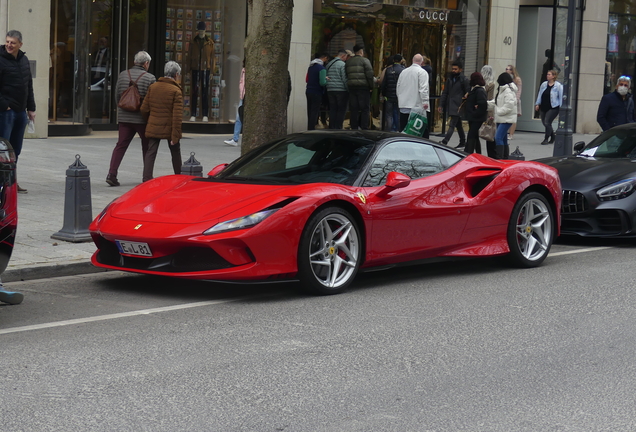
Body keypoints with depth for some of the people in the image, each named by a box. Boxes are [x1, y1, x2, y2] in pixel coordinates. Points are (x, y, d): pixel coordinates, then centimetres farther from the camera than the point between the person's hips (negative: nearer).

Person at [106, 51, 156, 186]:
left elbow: (117, 96, 11)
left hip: (124, 117, 4)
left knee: (121, 145, 4)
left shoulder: (123, 75, 5)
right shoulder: (149, 78, -8)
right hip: (142, 118, -3)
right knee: (147, 146, 12)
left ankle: (112, 174, -9)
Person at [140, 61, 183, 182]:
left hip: (153, 127, 3)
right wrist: (175, 136, -17)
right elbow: (177, 115, -17)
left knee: (151, 152, 3)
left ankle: (147, 179, -8)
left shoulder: (153, 87, 2)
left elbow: (144, 109, 4)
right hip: (169, 127, -3)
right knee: (175, 153, 15)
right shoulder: (176, 91, -12)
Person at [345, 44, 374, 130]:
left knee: (354, 109, 7)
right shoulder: (365, 60, -3)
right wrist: (371, 86, -3)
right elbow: (370, 74, -10)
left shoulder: (348, 62, 15)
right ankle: (364, 128, -7)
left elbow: (346, 75, 12)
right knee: (365, 109, -2)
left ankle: (354, 128, 6)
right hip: (363, 87, -5)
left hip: (352, 87, 5)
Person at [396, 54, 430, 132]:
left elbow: (398, 88, 20)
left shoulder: (403, 72, 14)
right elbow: (423, 88, -14)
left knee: (403, 127, 6)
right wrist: (425, 101, -14)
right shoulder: (422, 72, -5)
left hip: (403, 106, 6)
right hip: (416, 106, -6)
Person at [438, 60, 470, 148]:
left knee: (452, 125, -13)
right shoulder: (450, 79, 14)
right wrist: (441, 105, 10)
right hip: (450, 106, 7)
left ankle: (444, 142, -22)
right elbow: (445, 93, 16)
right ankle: (462, 141, 26)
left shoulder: (464, 80, -4)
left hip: (458, 106, -7)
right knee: (458, 124, 16)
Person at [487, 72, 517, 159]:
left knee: (498, 138, -19)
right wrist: (487, 103, 9)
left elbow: (509, 104, -25)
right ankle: (505, 158, 19)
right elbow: (497, 102, 23)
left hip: (506, 119, -11)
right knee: (503, 139, 13)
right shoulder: (502, 90, 17)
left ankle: (499, 158, -22)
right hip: (501, 118, 11)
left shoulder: (508, 91, -16)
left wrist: (499, 111, -19)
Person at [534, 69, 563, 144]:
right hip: (543, 107, 6)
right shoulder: (544, 84, 8)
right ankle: (553, 137, 30)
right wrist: (537, 104, 8)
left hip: (553, 108, -6)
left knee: (547, 123, -14)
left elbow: (561, 97, -6)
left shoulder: (558, 86, -7)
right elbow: (539, 95, 14)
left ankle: (546, 139, -1)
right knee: (545, 123, 10)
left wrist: (561, 107, -10)